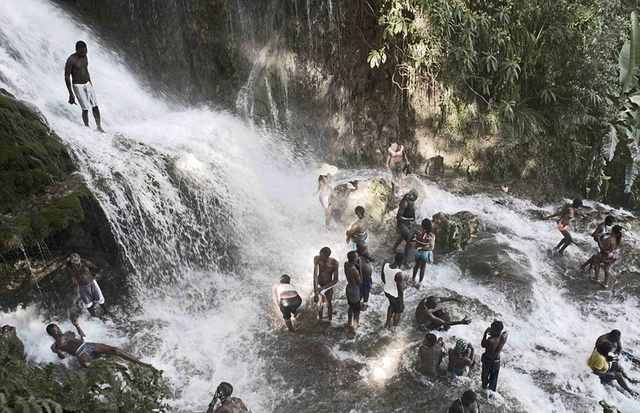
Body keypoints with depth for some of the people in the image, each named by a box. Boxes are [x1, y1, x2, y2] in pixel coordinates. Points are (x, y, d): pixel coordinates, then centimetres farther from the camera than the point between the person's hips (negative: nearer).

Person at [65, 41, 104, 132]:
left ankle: (99, 127, 13)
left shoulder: (85, 57, 4)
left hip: (88, 84, 6)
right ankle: (87, 128, 8)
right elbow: (67, 77, -16)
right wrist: (71, 94, -18)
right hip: (78, 86, -6)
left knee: (95, 106, 3)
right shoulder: (71, 60, -17)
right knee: (85, 109, -5)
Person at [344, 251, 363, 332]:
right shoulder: (355, 271, -36)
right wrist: (360, 269, -22)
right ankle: (355, 329, 29)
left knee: (351, 307, 31)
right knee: (356, 312, 13)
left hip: (349, 289, 8)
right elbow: (360, 283, -21)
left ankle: (350, 324, 51)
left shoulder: (346, 264, -13)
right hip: (354, 292, -8)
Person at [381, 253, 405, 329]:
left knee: (392, 305, 35)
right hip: (396, 295, -6)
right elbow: (400, 290, -26)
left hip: (387, 291, 6)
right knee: (398, 311, 23)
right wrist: (402, 303, -12)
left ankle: (387, 323, 49)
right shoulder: (398, 273, -36)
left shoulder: (385, 266, -17)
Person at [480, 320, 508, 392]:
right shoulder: (505, 336, -25)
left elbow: (483, 345, -18)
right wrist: (493, 333, -12)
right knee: (494, 378, 27)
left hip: (488, 359, -4)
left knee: (485, 375, 24)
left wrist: (485, 333, -19)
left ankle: (484, 388, 46)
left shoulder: (490, 340, -39)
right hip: (497, 360, 4)